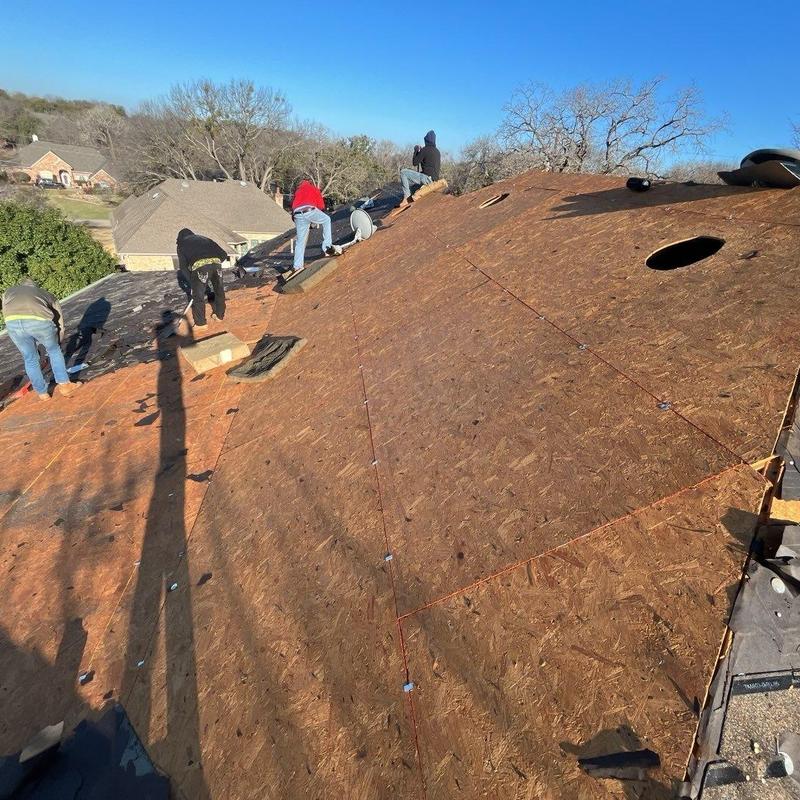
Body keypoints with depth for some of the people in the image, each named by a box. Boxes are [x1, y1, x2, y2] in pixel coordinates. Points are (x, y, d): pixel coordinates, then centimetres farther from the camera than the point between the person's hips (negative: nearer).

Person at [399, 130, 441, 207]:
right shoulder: (437, 151, 15)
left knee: (403, 172, -8)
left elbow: (414, 163, -7)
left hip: (426, 178, -9)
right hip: (434, 179, 9)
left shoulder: (424, 149, -9)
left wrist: (416, 151, 10)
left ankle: (407, 198, -13)